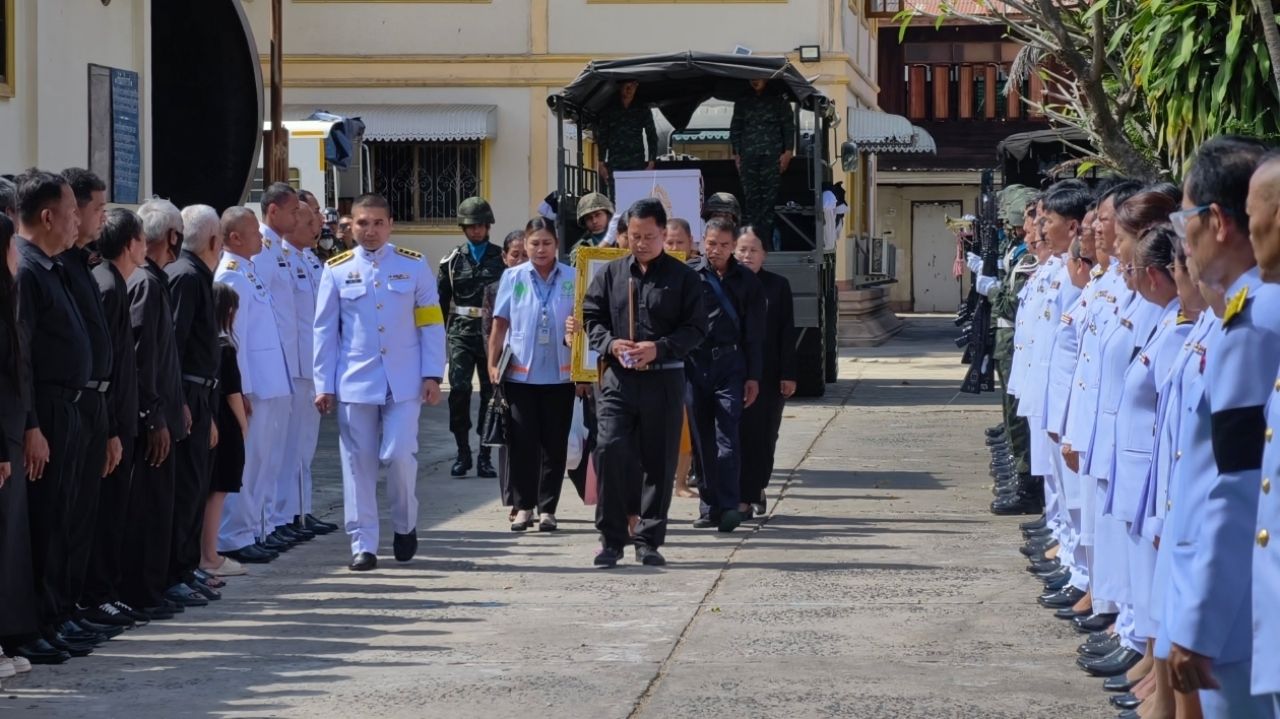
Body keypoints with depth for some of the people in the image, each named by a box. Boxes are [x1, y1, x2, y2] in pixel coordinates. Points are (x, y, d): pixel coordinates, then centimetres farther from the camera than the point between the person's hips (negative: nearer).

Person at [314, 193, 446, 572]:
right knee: (359, 463, 1)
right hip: (355, 382, 1)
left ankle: (405, 526, 18)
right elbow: (325, 330, 7)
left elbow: (431, 324, 4)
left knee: (400, 455, -8)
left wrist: (432, 375, -3)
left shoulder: (413, 265, 4)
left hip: (403, 382, -1)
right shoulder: (337, 270, 5)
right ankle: (363, 545, 7)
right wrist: (324, 385, 3)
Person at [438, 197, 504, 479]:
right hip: (461, 332, 0)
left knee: (491, 392, 3)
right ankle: (463, 452, -2)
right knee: (459, 389, -11)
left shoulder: (501, 258, 5)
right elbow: (441, 298, 11)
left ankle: (485, 456, 9)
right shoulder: (453, 260, 8)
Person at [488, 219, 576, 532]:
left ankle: (547, 508, 12)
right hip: (520, 374, 0)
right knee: (522, 442, 2)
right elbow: (500, 324, 5)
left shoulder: (573, 279, 1)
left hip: (559, 374, 0)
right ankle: (523, 506, 10)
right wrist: (493, 364, 2)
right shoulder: (512, 278, 1)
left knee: (554, 443, 5)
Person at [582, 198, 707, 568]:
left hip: (664, 379, -1)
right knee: (611, 451, -12)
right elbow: (591, 316, 11)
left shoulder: (683, 277, 4)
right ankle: (611, 539, -2)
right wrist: (610, 344, -9)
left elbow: (695, 327, 1)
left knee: (659, 460, 3)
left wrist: (659, 348, -14)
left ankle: (649, 540, 13)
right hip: (617, 376, 1)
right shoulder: (610, 273, 10)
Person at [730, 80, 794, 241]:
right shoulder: (742, 101, 14)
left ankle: (766, 239, -5)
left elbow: (788, 127, 6)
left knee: (769, 198, -6)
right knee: (751, 198, -3)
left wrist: (788, 152, -3)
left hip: (772, 156, -2)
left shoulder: (778, 100, 8)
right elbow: (735, 129, 16)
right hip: (748, 157, 2)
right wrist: (736, 154, 8)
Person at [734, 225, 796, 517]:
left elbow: (787, 333, 4)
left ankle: (755, 489, 21)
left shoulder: (777, 286, 5)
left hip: (768, 375, 1)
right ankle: (744, 495, 1)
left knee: (764, 435, 5)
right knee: (738, 434, -3)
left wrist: (788, 374, -1)